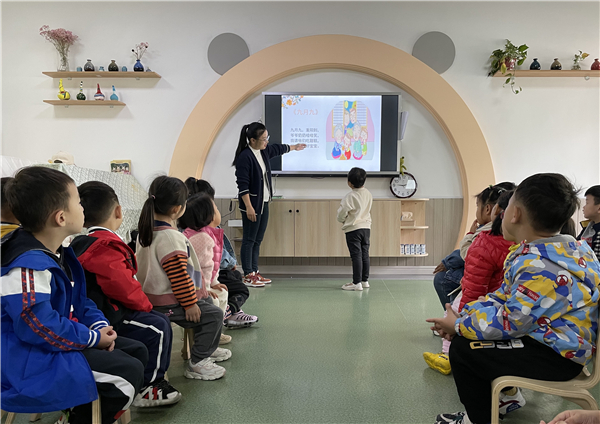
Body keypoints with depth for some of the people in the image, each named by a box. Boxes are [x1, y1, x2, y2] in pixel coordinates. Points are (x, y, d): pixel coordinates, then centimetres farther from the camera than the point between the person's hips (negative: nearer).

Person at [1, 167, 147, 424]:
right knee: (129, 371, -19)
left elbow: (77, 301, 15)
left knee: (137, 351, 11)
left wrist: (99, 326, -1)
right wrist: (93, 338, -17)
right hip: (31, 363, -10)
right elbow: (42, 329, -28)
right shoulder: (29, 266, -26)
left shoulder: (56, 254, 8)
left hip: (54, 344, 10)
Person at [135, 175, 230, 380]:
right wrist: (190, 303, -16)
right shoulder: (171, 238, -26)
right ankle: (197, 363, 1)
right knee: (213, 315, -7)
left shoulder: (146, 230, 6)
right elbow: (179, 276, -26)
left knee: (206, 302, 24)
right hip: (167, 303, -11)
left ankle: (208, 348, 38)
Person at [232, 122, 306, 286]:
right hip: (252, 204, -9)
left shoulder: (264, 151, 9)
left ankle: (255, 271, 19)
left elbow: (278, 149, 32)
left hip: (264, 203, 9)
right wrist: (248, 207, -22)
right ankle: (248, 274, 6)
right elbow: (242, 185, -19)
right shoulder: (245, 157, -17)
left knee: (258, 240, 11)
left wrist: (294, 147, 48)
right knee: (249, 240, -2)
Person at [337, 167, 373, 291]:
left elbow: (341, 214, -12)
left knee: (356, 255, -5)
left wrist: (341, 220, 8)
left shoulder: (350, 196, -15)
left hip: (353, 229, -7)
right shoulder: (368, 194, 7)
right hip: (366, 227, 7)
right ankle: (365, 281, 20)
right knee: (365, 255, 12)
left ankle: (357, 283, -3)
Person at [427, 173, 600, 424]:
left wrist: (459, 326, -12)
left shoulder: (541, 267, -32)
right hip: (550, 337, 10)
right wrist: (464, 315, -2)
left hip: (558, 355, -10)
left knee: (463, 347, -12)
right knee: (465, 335, 11)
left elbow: (508, 323, -27)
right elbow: (506, 296, 7)